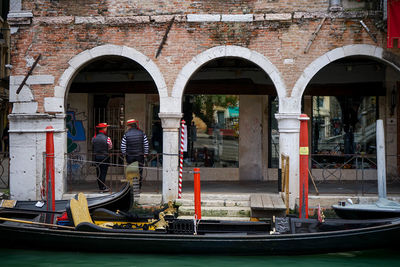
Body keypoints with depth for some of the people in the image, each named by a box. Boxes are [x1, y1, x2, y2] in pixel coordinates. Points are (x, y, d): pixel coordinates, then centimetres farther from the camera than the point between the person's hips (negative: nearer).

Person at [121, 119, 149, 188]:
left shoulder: (126, 134, -6)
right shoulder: (141, 133, -2)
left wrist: (124, 155, 7)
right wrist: (145, 154, 5)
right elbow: (146, 144, -2)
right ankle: (139, 187, 6)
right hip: (140, 156, 1)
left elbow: (123, 146, -5)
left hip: (129, 156, 0)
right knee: (139, 171, 6)